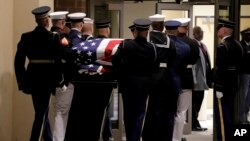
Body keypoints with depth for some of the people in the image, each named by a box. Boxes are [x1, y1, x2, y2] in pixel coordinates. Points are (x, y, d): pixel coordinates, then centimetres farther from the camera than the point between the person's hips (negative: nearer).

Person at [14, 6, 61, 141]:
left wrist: (21, 81, 7)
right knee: (41, 113, 2)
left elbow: (18, 61, 0)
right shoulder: (54, 37, -8)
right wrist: (59, 80, -2)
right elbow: (58, 60, -11)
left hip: (33, 78, 4)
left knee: (39, 112, 17)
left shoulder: (26, 37, 1)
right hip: (48, 77, -4)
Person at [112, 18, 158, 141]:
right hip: (144, 84, 0)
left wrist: (120, 75, -3)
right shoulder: (151, 48, -7)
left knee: (128, 112, 13)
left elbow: (115, 61, -15)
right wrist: (148, 77, 8)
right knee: (139, 113, 6)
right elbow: (155, 67, -7)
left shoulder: (125, 45, -9)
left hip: (127, 82, 0)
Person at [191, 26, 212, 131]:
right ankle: (194, 125, 9)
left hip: (203, 80, 8)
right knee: (195, 103, 1)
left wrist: (209, 79, 12)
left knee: (198, 103, 12)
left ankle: (195, 124, 19)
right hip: (197, 80, -8)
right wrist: (193, 81, -19)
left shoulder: (203, 46, 13)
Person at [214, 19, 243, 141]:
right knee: (229, 114, 16)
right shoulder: (238, 45, 10)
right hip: (233, 86, 9)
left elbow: (220, 69, -22)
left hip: (223, 86, -9)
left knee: (221, 115, -2)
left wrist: (218, 88, -21)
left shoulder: (223, 46, -18)